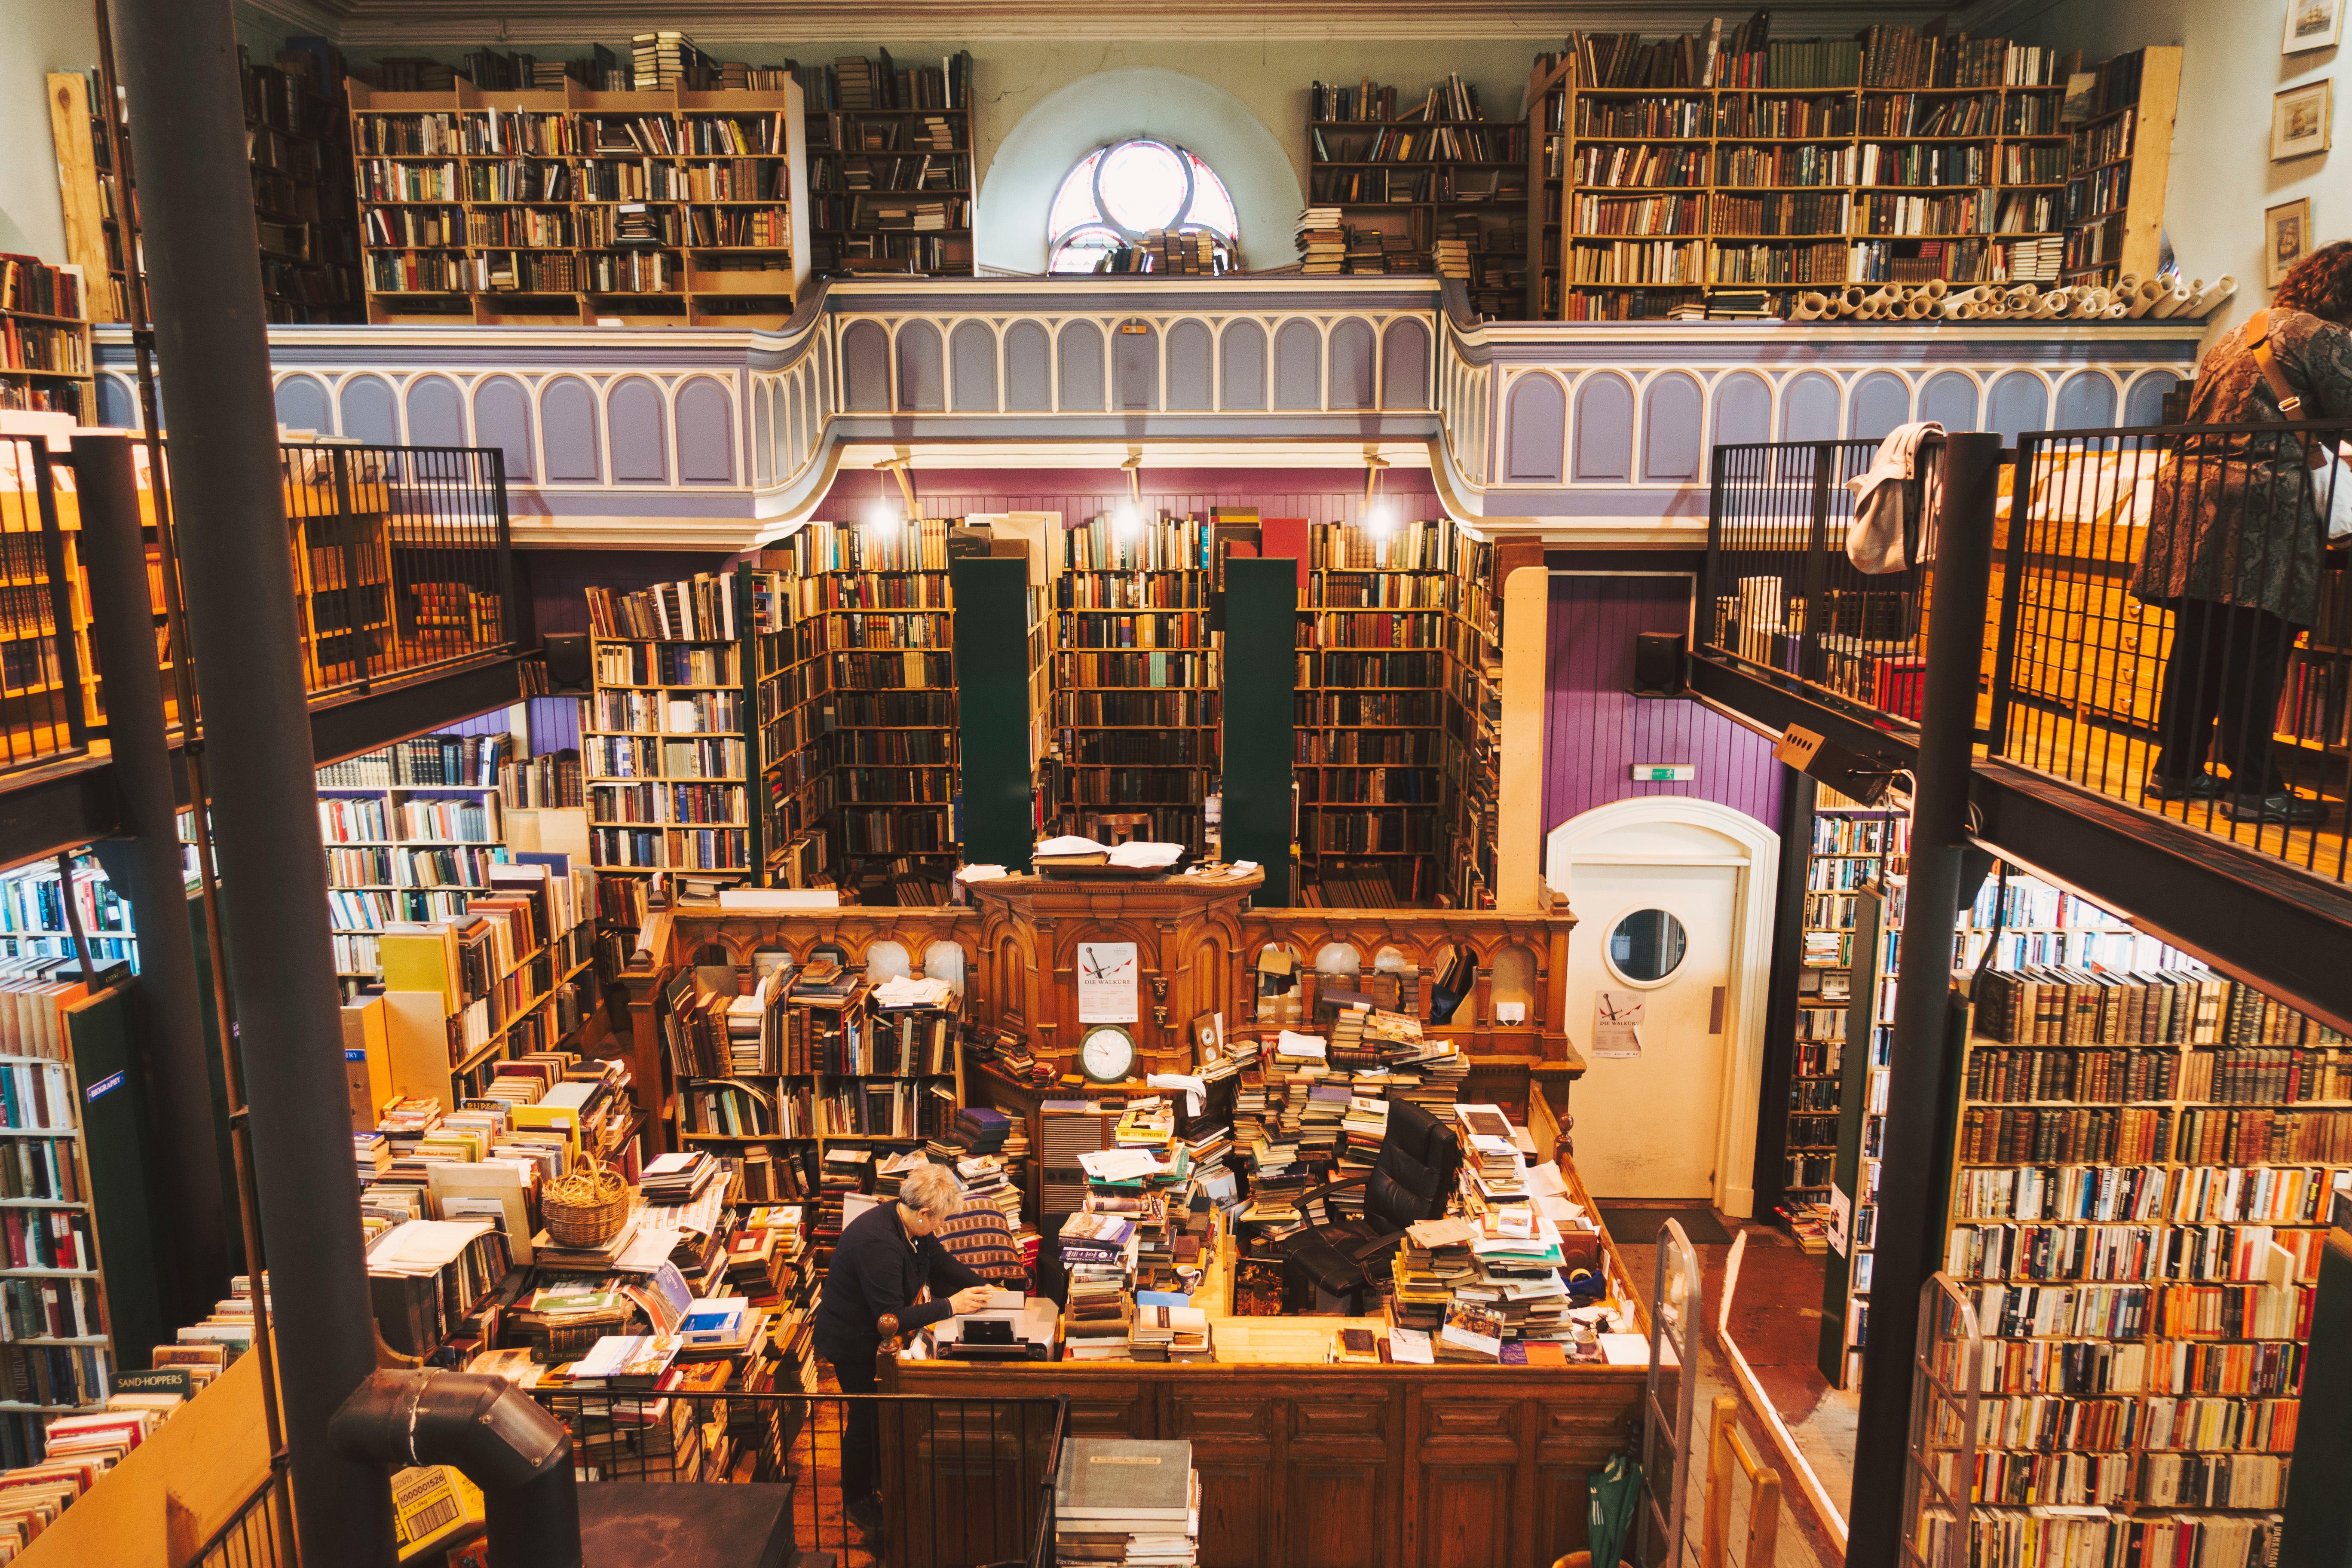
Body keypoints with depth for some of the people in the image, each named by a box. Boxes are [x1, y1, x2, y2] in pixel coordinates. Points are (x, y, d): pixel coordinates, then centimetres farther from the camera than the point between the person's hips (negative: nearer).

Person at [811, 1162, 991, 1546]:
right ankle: (857, 1502, 28)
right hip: (852, 1341, -8)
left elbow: (942, 1263, 7)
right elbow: (892, 1317, -35)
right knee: (865, 1417, 6)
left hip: (878, 1333, 8)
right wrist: (951, 1306, -33)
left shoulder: (912, 1227, -9)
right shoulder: (877, 1243, -37)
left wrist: (983, 1287, -4)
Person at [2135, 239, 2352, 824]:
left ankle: (2176, 769, 15)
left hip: (2193, 487, 8)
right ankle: (2253, 787, -2)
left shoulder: (2237, 333, 22)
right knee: (2257, 653, -5)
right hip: (2266, 501, -8)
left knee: (2198, 642, 11)